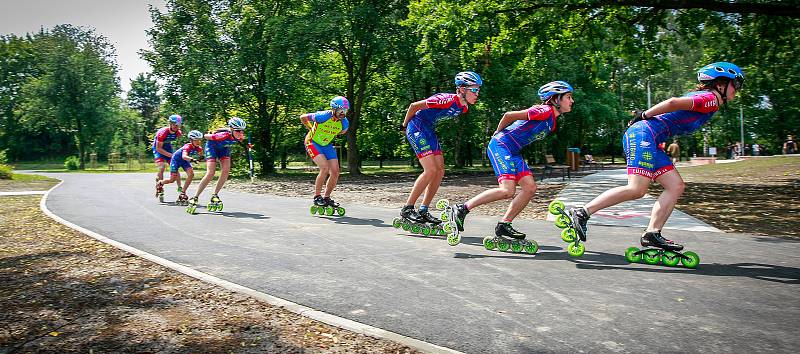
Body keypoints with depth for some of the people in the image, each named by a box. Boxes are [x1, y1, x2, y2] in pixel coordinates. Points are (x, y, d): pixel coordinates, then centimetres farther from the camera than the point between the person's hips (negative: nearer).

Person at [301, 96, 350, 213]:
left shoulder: (344, 122, -11)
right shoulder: (323, 116, -27)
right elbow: (303, 117, -12)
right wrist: (312, 129, 1)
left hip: (327, 145, 6)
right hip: (313, 143, -6)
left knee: (335, 172, -5)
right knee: (325, 168, -23)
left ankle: (327, 198, 13)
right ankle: (317, 197, -9)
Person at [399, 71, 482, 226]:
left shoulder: (464, 108, 2)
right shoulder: (447, 100, -26)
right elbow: (413, 106, -18)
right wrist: (404, 125, -3)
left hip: (428, 130, 9)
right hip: (416, 128, -9)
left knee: (440, 170, 2)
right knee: (431, 170, -16)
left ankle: (423, 211, 9)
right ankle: (407, 209, -7)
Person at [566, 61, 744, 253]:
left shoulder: (700, 97, 26)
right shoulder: (711, 99, -5)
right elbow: (674, 102, -17)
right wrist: (645, 116, -8)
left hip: (647, 140, 10)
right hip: (643, 134, -10)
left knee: (676, 186, 5)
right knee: (637, 189, -18)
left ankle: (652, 234, 1)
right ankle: (582, 213, -18)